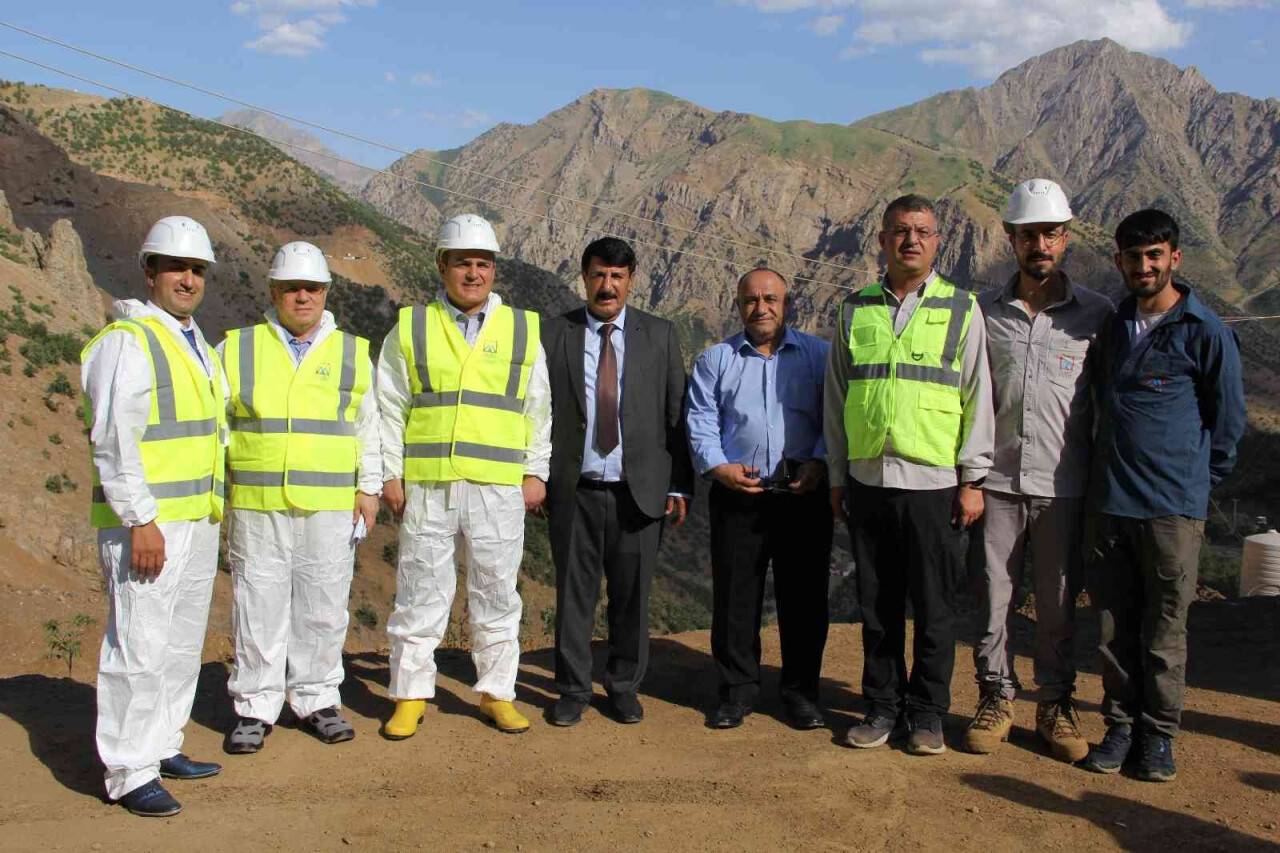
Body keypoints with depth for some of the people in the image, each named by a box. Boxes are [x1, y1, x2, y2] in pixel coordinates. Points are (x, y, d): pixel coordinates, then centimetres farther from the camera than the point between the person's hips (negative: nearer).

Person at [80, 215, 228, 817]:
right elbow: (113, 440, -18)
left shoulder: (198, 346, 17)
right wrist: (141, 521, -22)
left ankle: (162, 747, 26)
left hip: (197, 520, 9)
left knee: (182, 645, 15)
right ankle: (129, 773, 3)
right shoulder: (127, 341, -11)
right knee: (140, 647, -6)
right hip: (146, 523, -9)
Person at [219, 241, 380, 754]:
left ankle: (317, 701, 18)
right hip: (256, 506, 0)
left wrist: (369, 488, 7)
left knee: (322, 609, 5)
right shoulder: (238, 350, 8)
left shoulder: (353, 354, 10)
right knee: (258, 607, 2)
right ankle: (255, 708, 13)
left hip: (330, 509, 1)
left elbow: (369, 427, 13)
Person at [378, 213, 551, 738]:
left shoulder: (522, 330, 10)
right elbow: (389, 408, 7)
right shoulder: (411, 328, 8)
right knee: (420, 592, 4)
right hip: (426, 485, 0)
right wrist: (389, 474, 1)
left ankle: (497, 693, 19)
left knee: (496, 594, 7)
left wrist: (536, 473, 5)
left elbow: (538, 408, 11)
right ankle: (411, 695, 16)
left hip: (499, 487, 1)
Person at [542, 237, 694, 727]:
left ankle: (624, 686, 24)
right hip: (574, 490, 0)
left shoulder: (659, 336, 7)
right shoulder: (553, 336, 5)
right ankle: (573, 690, 21)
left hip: (639, 492, 0)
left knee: (632, 594, 7)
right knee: (574, 593, 6)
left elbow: (676, 415, 5)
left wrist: (680, 486, 1)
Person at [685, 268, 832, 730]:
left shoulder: (818, 354, 10)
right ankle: (738, 690, 16)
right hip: (738, 495, 1)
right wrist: (718, 466, -10)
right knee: (734, 598, 4)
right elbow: (700, 421, 6)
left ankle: (800, 691, 18)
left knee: (804, 597, 5)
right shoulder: (715, 359, 12)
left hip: (804, 495, 0)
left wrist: (819, 463, -10)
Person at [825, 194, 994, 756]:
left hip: (934, 482, -2)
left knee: (933, 607, 5)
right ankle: (883, 707, 23)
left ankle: (927, 712, 20)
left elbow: (979, 398, 2)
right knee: (877, 604, 9)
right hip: (868, 478, 2)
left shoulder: (961, 309, 3)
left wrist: (973, 480, -3)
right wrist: (837, 477, 10)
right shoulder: (856, 310, 10)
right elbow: (836, 399, 13)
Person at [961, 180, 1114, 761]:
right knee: (992, 597, 6)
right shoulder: (983, 310, 4)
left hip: (1064, 487, -1)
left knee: (1058, 603, 9)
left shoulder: (1096, 314, 1)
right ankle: (996, 698, 21)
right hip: (997, 481, 1)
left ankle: (1056, 703, 24)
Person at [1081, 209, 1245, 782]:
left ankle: (1159, 733, 17)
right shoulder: (1113, 325, 10)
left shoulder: (1205, 332, -5)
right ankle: (1120, 725, 21)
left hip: (1174, 507, -4)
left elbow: (1229, 419, 4)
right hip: (1110, 500, 4)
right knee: (1114, 623, 9)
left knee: (1165, 627, 4)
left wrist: (1196, 481, 9)